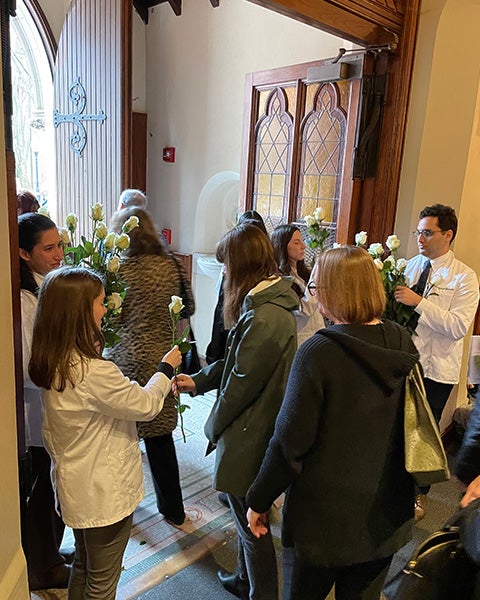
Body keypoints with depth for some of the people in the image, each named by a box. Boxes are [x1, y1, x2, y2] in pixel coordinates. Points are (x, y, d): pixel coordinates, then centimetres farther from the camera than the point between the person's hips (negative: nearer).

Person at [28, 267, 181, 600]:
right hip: (105, 494, -8)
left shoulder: (53, 363, -4)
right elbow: (145, 405, -19)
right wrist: (166, 368, -3)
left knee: (83, 567, 29)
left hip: (75, 484, 8)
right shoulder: (94, 372, -33)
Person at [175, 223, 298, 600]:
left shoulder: (265, 318, -29)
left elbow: (241, 383, -22)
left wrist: (214, 426, -6)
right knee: (248, 515, 27)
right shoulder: (270, 302, 4)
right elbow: (236, 361, 10)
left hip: (249, 439, -10)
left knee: (251, 523, 12)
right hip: (255, 432, 10)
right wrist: (199, 381, 8)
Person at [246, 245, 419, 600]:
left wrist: (259, 500, -6)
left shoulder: (318, 352, -25)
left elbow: (290, 441, -21)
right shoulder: (402, 342, -7)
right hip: (387, 515, 6)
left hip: (324, 518, -5)